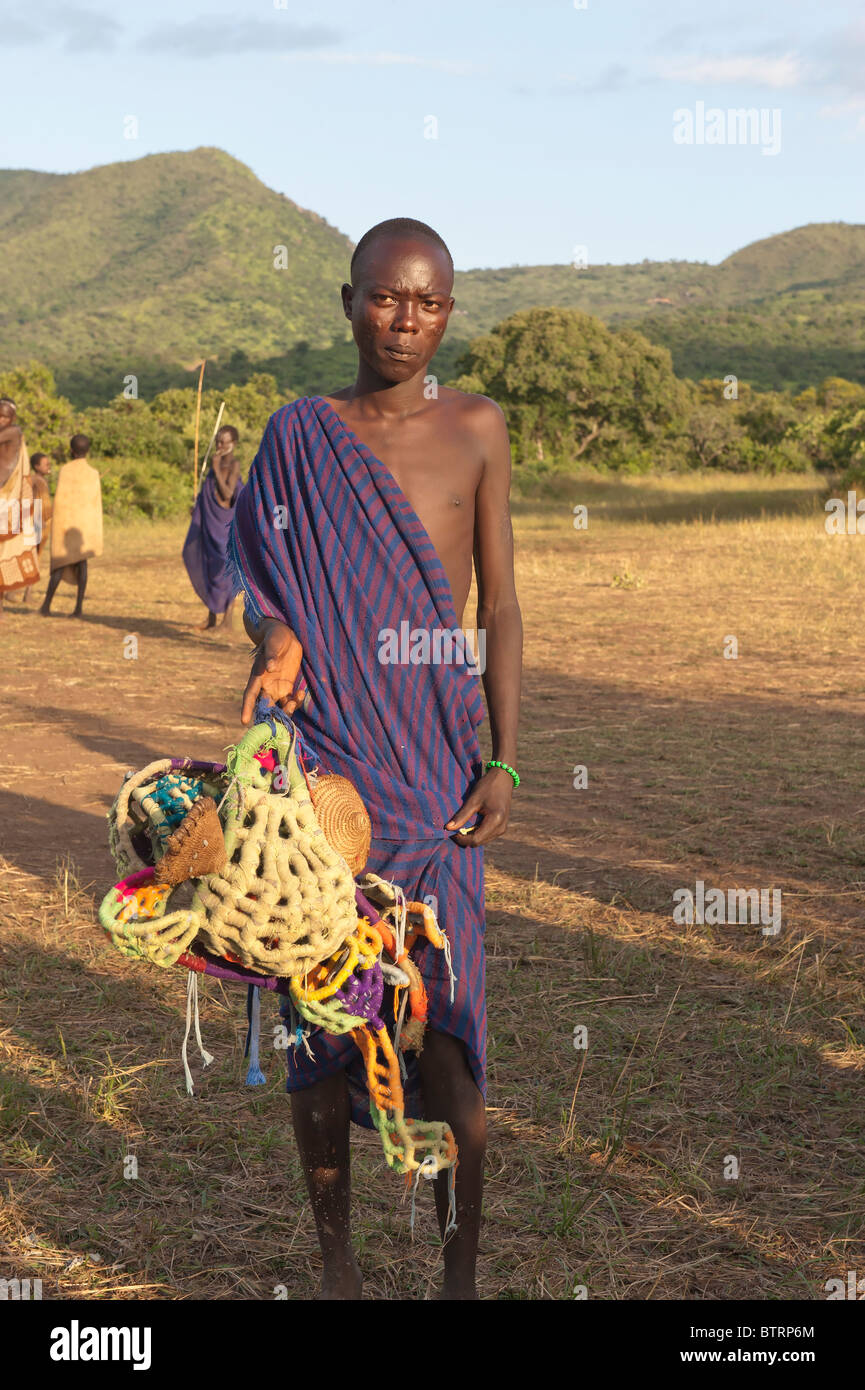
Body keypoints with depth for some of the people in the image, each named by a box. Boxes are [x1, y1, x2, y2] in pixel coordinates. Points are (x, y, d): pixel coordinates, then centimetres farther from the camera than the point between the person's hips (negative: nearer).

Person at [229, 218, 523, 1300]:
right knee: (319, 1008, 6)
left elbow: (499, 608, 5)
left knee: (445, 1019, -2)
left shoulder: (476, 429, 6)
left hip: (438, 760, 0)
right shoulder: (298, 434, 5)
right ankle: (334, 1256, 24)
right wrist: (275, 637, -14)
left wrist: (504, 760, -3)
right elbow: (260, 576, 10)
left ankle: (461, 1276, 15)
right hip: (324, 751, 1)